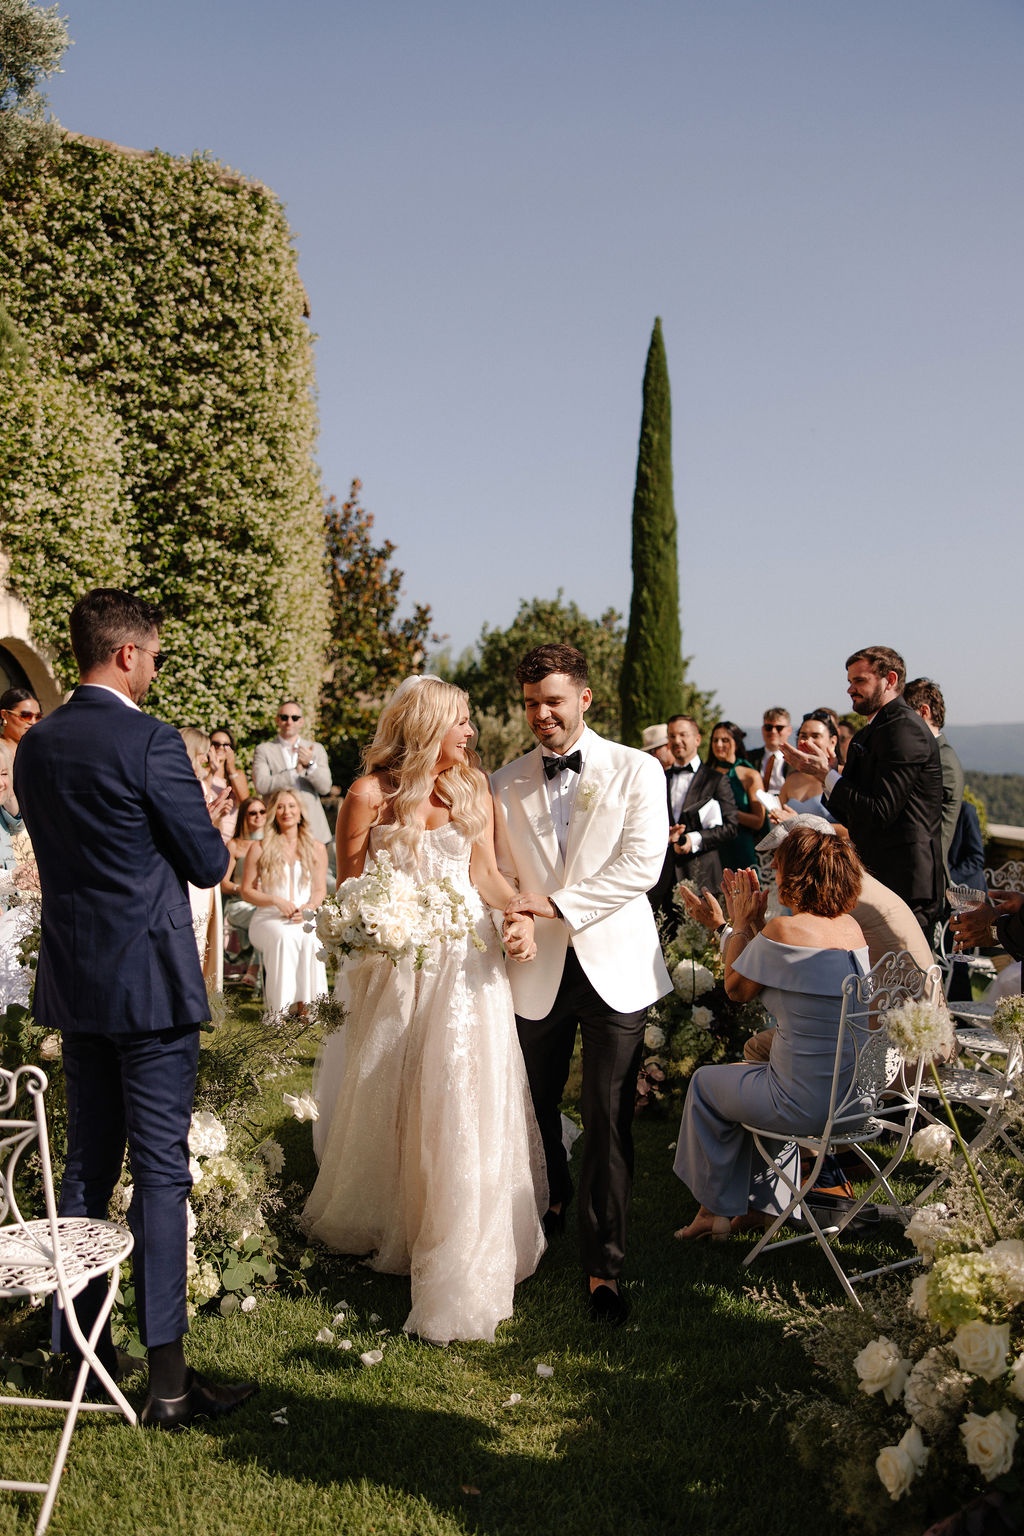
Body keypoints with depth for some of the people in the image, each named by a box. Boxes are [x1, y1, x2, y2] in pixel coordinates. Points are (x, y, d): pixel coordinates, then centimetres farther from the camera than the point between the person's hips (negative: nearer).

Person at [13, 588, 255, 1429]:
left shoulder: (36, 744, 6)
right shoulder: (151, 742, -17)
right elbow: (209, 863, -12)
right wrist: (208, 819, 9)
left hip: (75, 981, 7)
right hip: (151, 982, -7)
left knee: (87, 1165, 17)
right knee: (162, 1174, 0)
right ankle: (168, 1377, 8)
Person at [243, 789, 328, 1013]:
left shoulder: (316, 849, 13)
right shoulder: (259, 849, 7)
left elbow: (320, 890, 12)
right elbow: (246, 891, 4)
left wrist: (308, 907, -11)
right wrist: (276, 900, -13)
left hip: (305, 917, 1)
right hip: (269, 918, -1)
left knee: (310, 938, -34)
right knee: (284, 937, -36)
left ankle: (306, 1003, -34)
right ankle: (283, 1007, -34)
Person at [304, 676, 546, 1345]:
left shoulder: (473, 788, 3)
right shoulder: (370, 795, -7)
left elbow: (486, 872, 1)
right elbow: (349, 887, -1)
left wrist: (522, 914, -16)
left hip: (467, 961, 2)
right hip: (397, 962, -2)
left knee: (465, 1101, 1)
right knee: (392, 1098, 12)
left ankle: (465, 1251, 15)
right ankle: (389, 1224, 34)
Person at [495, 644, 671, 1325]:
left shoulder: (637, 772, -3)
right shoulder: (506, 783, 5)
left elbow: (642, 864, -12)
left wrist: (557, 903, -17)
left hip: (614, 967, -3)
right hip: (537, 969, 3)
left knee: (609, 1122, -3)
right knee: (535, 1104, 16)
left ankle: (604, 1268, 10)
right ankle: (553, 1200, 46)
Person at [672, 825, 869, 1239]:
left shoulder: (782, 930, -20)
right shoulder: (850, 927, 3)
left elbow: (736, 988, -4)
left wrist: (742, 924, 6)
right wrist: (753, 924, 18)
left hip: (806, 1104, -7)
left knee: (706, 1083, 20)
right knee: (750, 1071, 33)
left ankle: (716, 1206, 36)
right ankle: (757, 1204, 40)